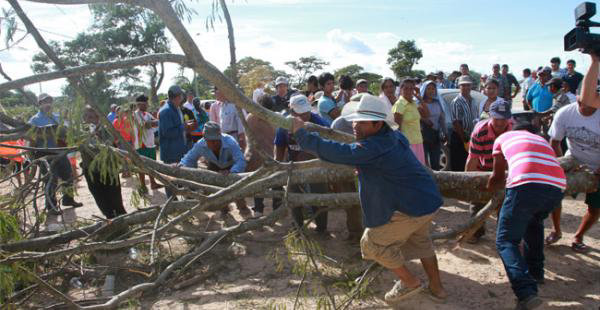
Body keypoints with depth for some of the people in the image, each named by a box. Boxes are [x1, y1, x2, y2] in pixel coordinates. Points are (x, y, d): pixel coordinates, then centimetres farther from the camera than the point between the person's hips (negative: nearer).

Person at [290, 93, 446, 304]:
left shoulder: (373, 147, -25)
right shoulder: (393, 136, 6)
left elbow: (336, 152, -30)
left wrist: (301, 133, -23)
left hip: (412, 207, -10)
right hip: (429, 200, 10)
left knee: (373, 244, 5)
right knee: (419, 240, 32)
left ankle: (410, 282, 20)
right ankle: (436, 288, 43)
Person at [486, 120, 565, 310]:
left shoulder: (504, 137, 27)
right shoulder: (541, 140, 37)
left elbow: (498, 177, 28)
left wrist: (487, 190, 47)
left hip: (526, 186, -5)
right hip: (557, 187, 5)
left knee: (506, 241, 2)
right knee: (534, 223, 34)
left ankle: (527, 293, -17)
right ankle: (535, 272, 37)